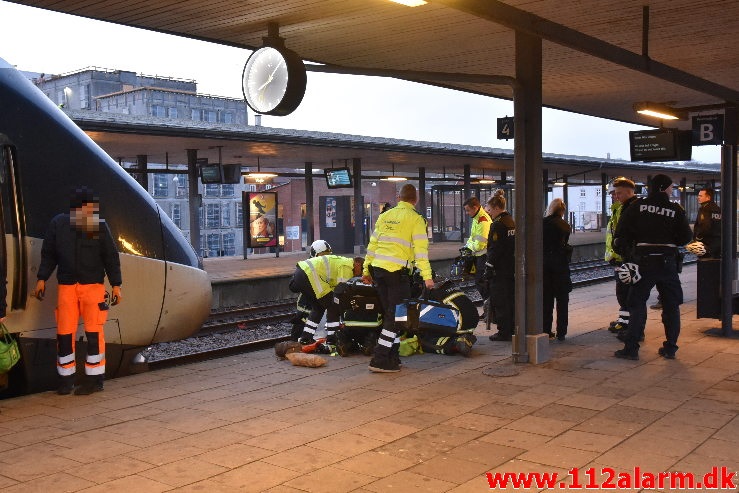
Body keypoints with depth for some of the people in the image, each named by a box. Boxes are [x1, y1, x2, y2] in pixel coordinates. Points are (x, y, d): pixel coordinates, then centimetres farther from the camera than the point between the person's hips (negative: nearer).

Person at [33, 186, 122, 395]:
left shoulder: (100, 226, -1)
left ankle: (95, 378, 6)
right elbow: (48, 254, 10)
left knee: (94, 331, -3)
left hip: (93, 286, -1)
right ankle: (66, 378, 15)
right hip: (66, 286, 2)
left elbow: (111, 257, 2)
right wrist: (42, 279, 6)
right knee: (64, 332, 2)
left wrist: (116, 285, 0)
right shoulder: (58, 224, 2)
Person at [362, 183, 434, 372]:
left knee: (390, 313, 15)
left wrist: (366, 270, 24)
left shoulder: (384, 216, 15)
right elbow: (421, 250, -9)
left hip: (378, 269, 6)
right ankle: (379, 360, -5)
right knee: (396, 315, -1)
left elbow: (372, 245, 17)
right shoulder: (415, 219, -2)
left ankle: (393, 357, 19)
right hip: (397, 271, -6)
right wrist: (427, 276, -9)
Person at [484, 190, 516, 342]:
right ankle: (512, 330, 20)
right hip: (512, 269, 9)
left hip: (500, 270, -9)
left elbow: (494, 250, -18)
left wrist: (489, 270, -14)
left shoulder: (497, 225, -15)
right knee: (511, 299, 13)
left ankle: (504, 332, 0)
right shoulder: (512, 222, 12)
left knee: (500, 301, -3)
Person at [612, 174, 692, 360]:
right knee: (671, 305, 12)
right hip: (668, 262, 1)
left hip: (643, 262, 0)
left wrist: (624, 254, 8)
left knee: (638, 303, 4)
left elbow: (622, 231, -4)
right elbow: (686, 236, 1)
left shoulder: (637, 206, -2)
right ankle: (670, 348, 17)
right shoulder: (676, 210, -2)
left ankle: (631, 348, 1)